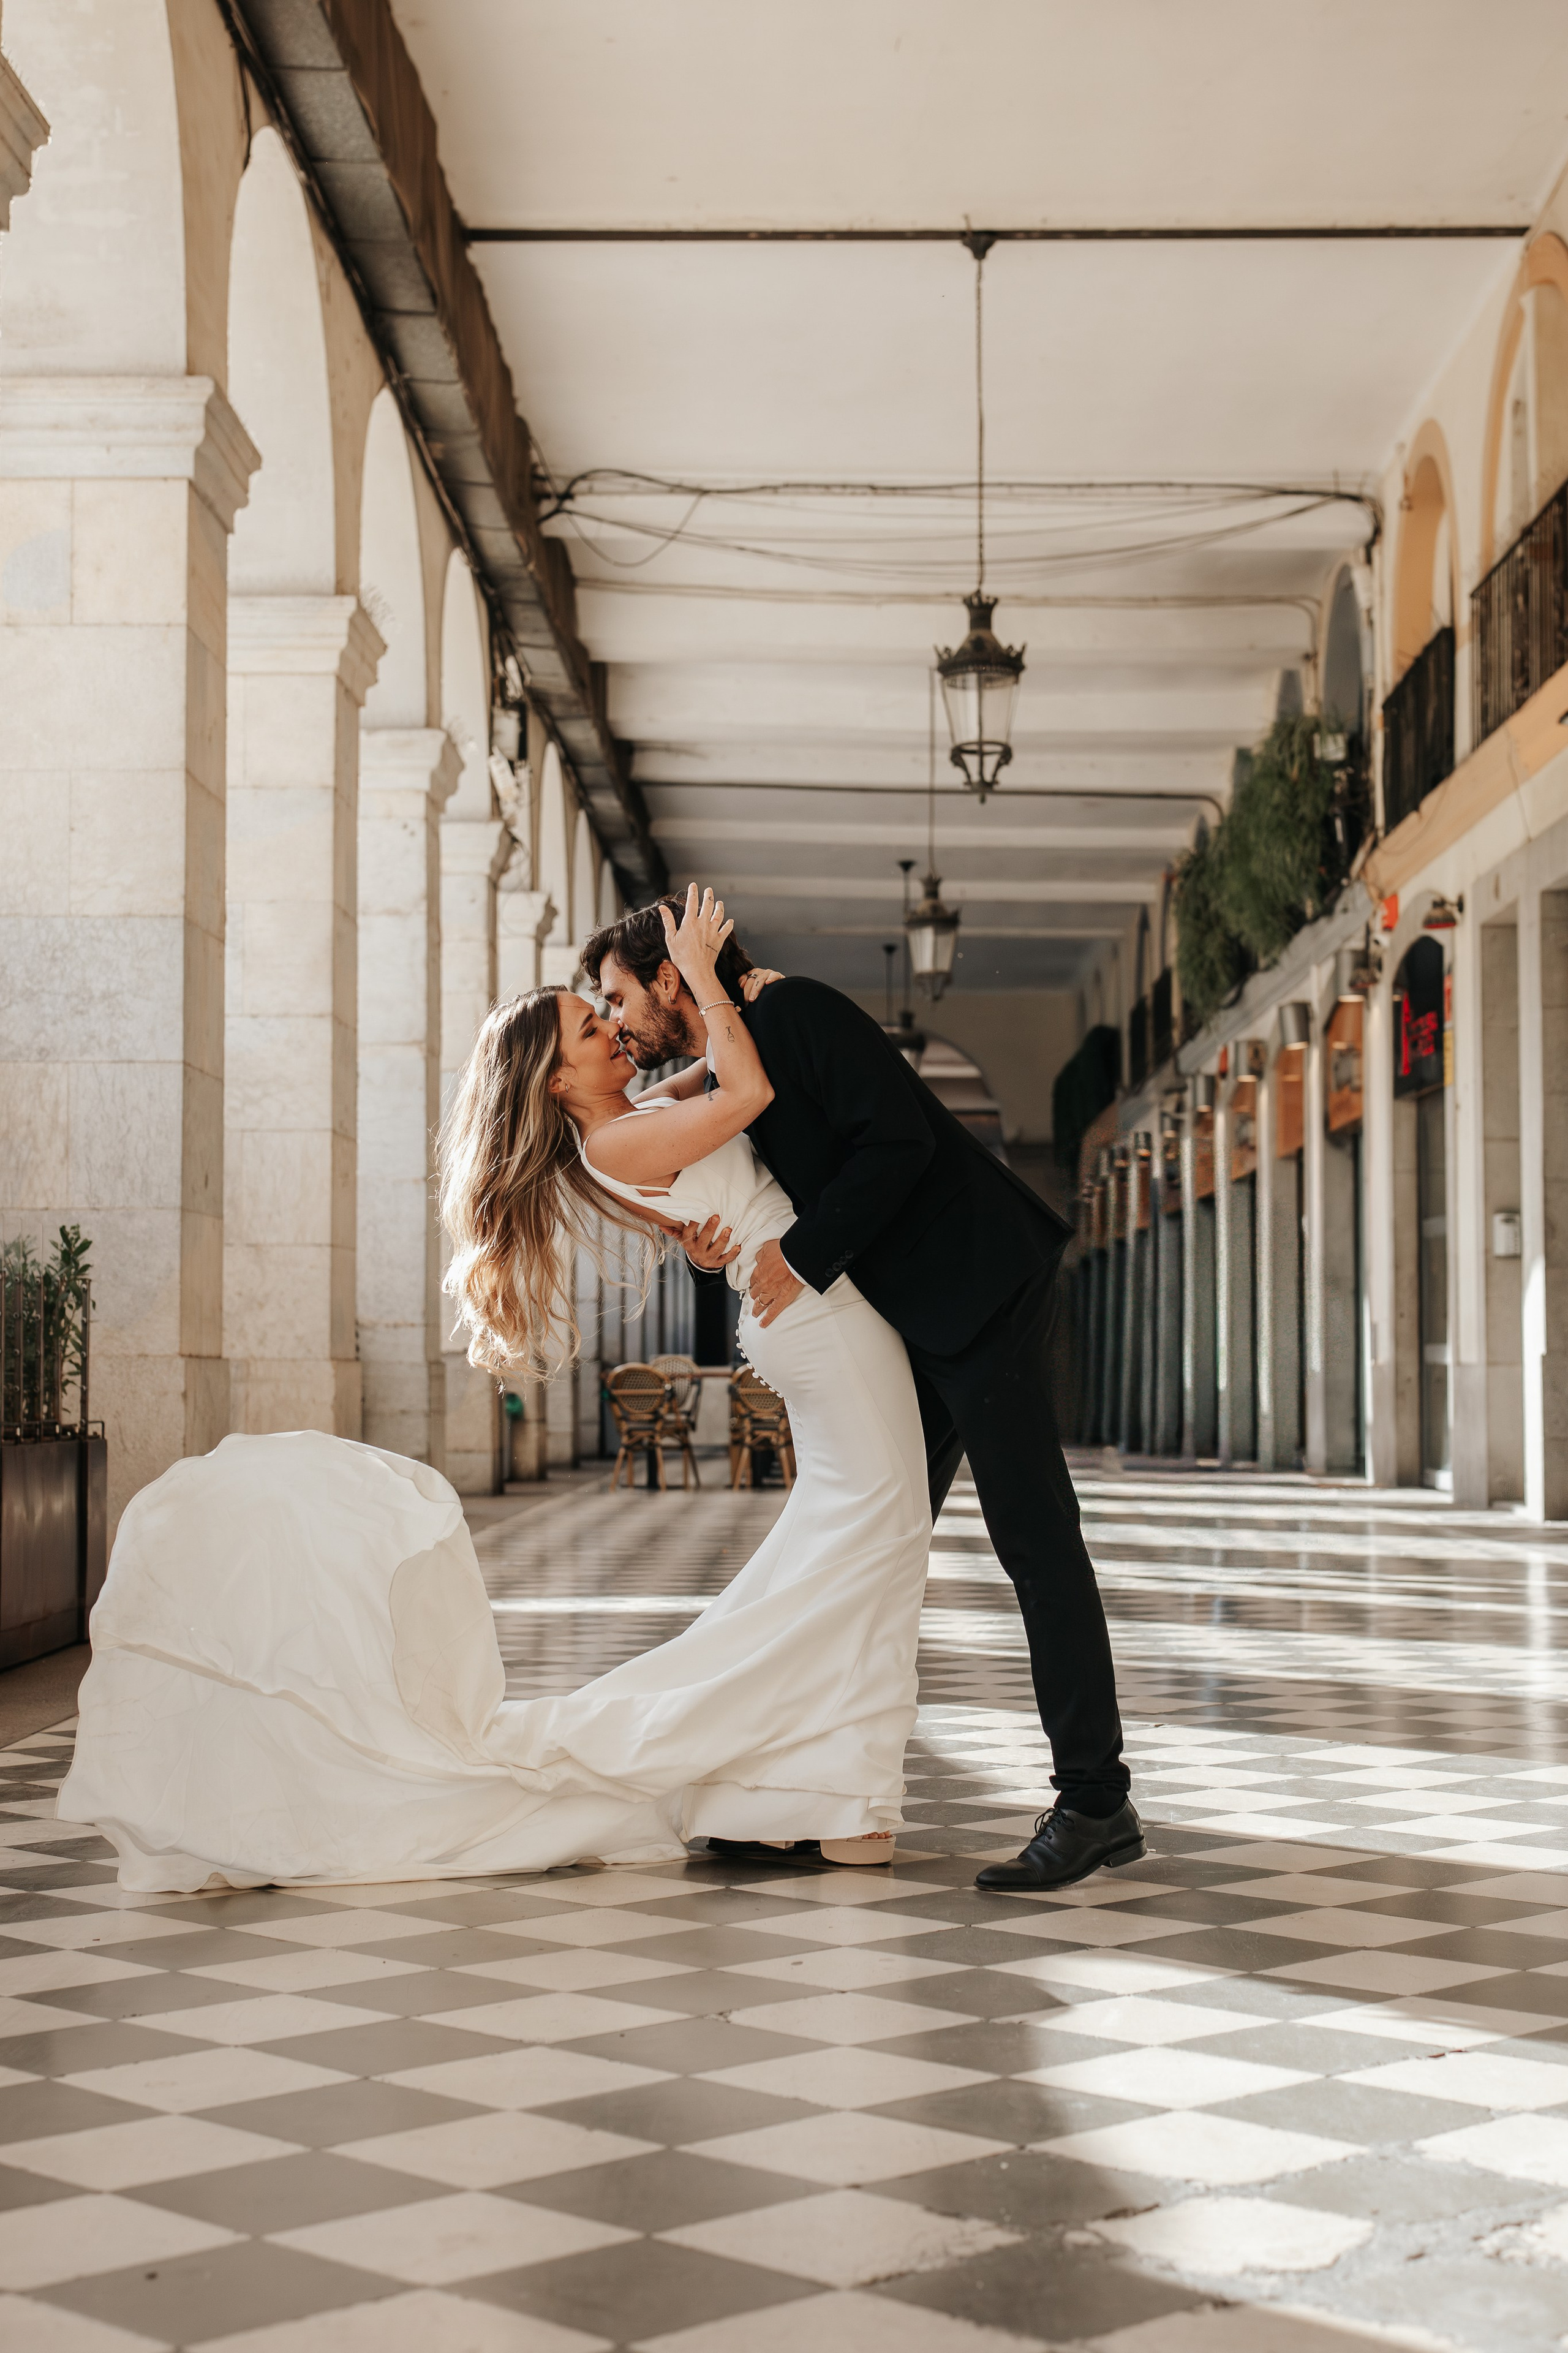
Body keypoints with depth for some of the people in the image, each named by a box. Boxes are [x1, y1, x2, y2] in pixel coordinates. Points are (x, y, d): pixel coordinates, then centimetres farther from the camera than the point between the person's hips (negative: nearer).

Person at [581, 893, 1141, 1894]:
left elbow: (897, 1140, -19)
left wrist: (806, 1254, -16)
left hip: (981, 1290, -10)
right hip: (915, 1323, 10)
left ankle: (1097, 1802, -8)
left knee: (1034, 1537, -10)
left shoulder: (797, 1013, -11)